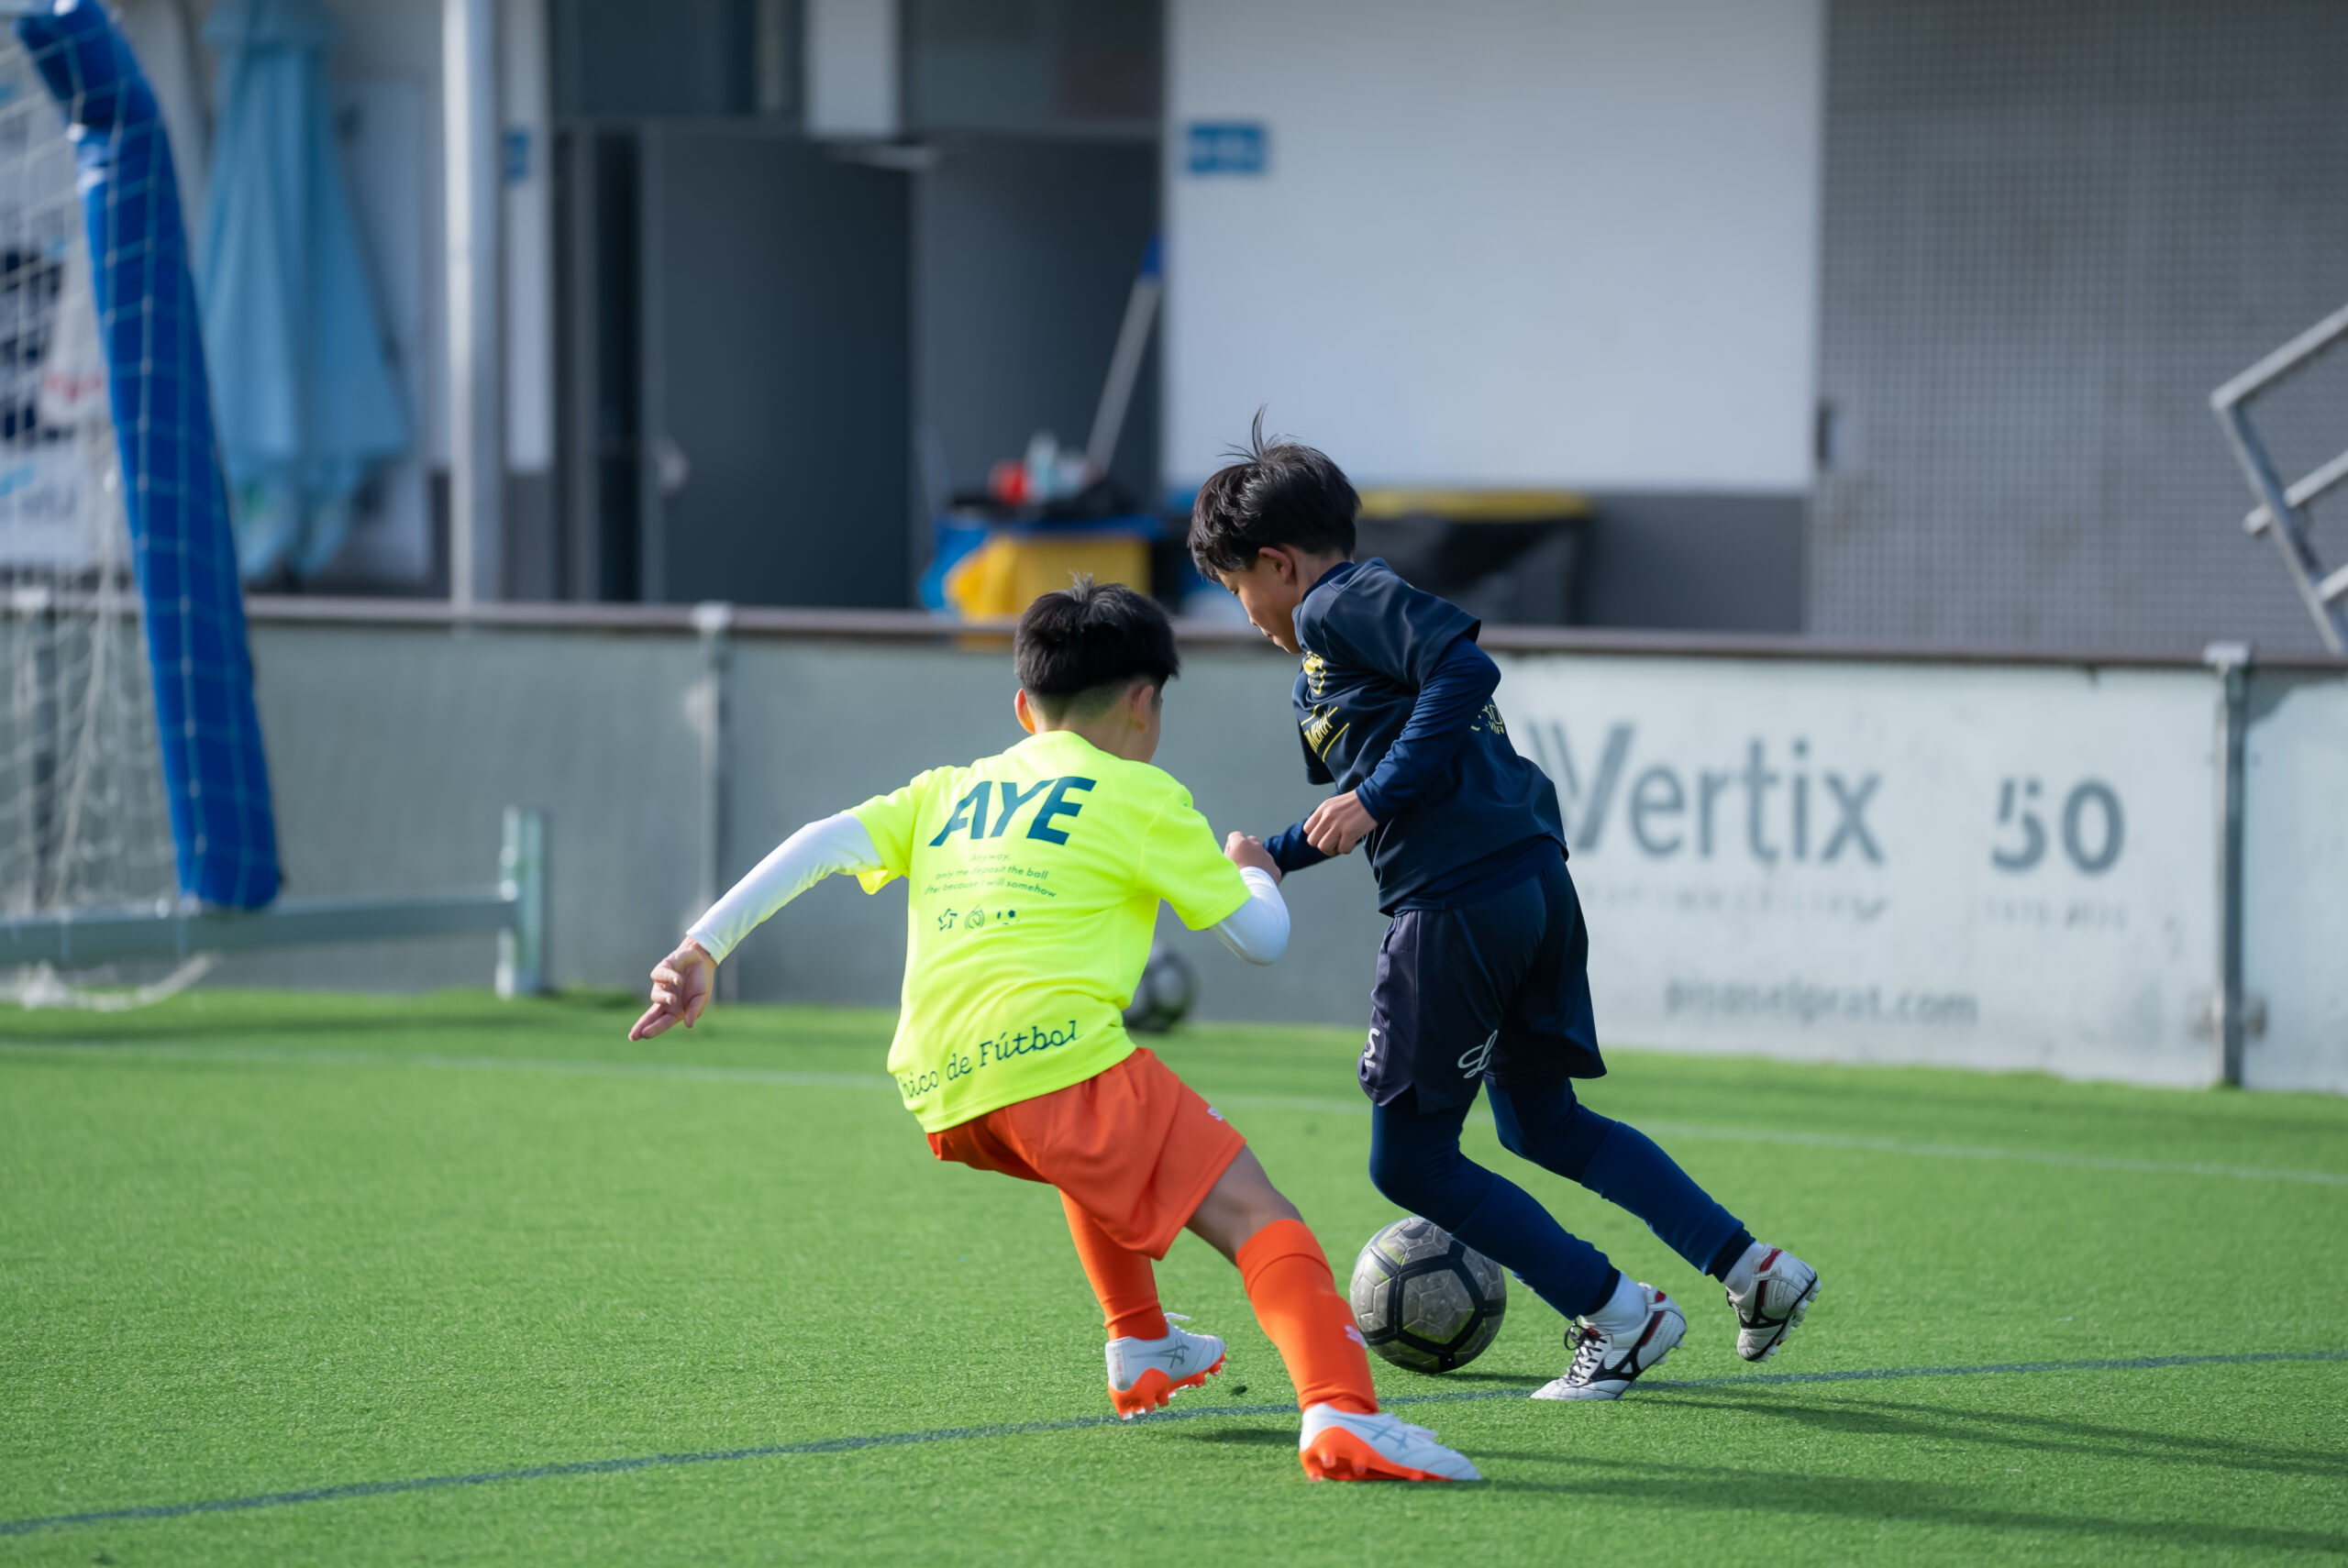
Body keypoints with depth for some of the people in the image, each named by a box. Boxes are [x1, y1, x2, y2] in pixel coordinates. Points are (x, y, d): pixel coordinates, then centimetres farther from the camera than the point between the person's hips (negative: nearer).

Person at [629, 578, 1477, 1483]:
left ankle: (1140, 1351, 40)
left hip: (938, 1097, 6)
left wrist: (703, 949, 8)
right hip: (1053, 1055, -6)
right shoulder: (1142, 797, 12)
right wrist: (1254, 873, 36)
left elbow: (821, 845, 12)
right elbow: (1261, 939, 14)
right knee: (1254, 1214, -11)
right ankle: (1340, 1416, -34)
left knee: (1100, 1157, 39)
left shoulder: (947, 791, 26)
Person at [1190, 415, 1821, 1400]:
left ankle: (1620, 1318, 0)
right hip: (1537, 880, 10)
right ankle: (1752, 1270, 17)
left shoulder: (1336, 607, -5)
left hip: (1460, 903, -10)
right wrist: (1280, 856, 34)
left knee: (1409, 1161, 0)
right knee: (1543, 1123, 23)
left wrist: (1377, 798, -17)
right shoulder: (1367, 609, 24)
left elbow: (1465, 668, -20)